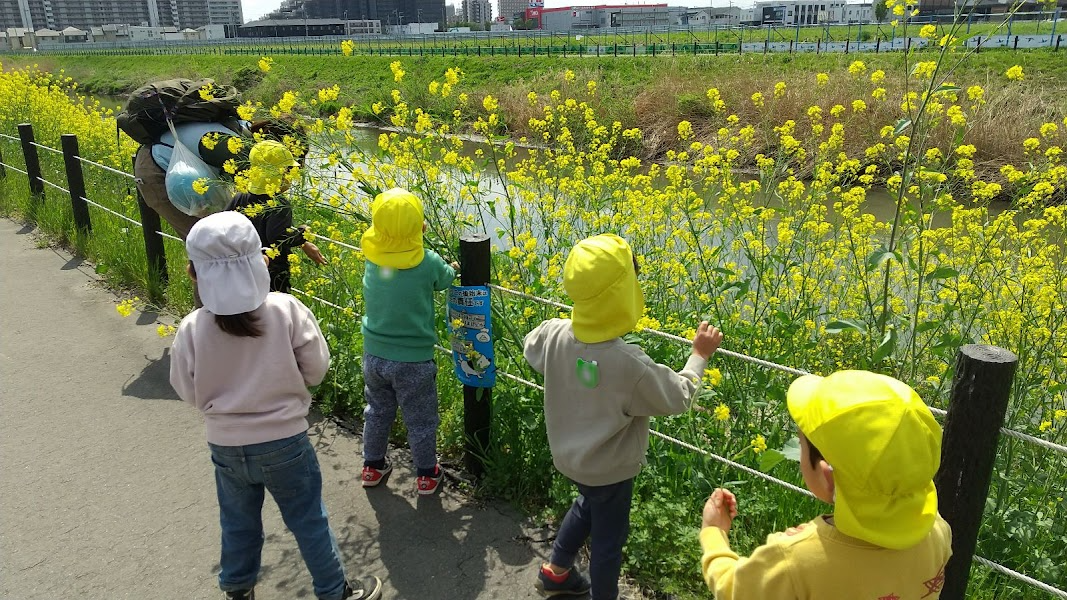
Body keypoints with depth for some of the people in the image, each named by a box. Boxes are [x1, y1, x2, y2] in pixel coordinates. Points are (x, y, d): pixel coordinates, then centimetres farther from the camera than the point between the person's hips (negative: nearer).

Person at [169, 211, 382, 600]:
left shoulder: (191, 330, -17)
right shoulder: (287, 311, -21)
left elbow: (188, 393, -3)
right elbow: (316, 370, -12)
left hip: (226, 447, 2)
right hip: (285, 443, -2)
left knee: (238, 524, 25)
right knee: (308, 521, 16)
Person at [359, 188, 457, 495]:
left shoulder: (371, 257, -12)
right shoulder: (428, 262, -21)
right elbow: (446, 279, -1)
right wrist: (450, 268, 19)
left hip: (374, 354, 4)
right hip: (413, 360, -4)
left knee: (377, 412, 26)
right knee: (420, 421, 16)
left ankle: (372, 466, 43)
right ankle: (426, 475, 33)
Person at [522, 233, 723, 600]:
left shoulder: (555, 334, -21)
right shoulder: (631, 365, -38)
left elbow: (531, 351, 5)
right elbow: (679, 398, -19)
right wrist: (700, 355, -5)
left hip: (568, 455, 6)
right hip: (609, 469, -6)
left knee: (589, 504, 34)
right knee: (608, 536, 19)